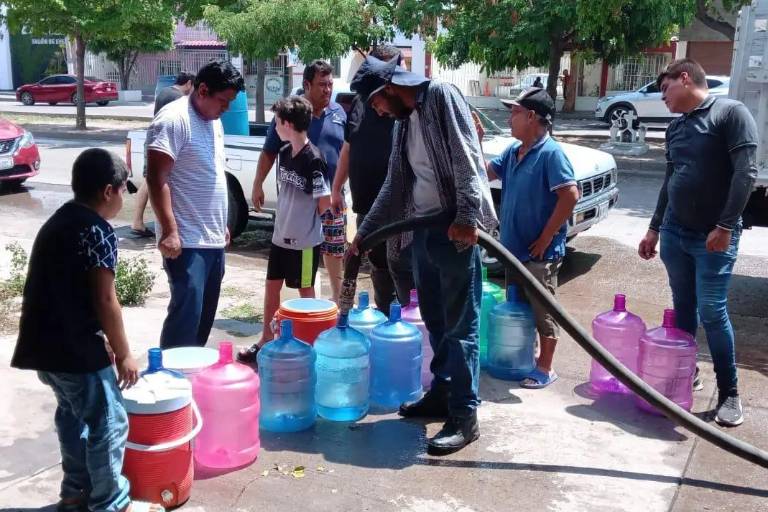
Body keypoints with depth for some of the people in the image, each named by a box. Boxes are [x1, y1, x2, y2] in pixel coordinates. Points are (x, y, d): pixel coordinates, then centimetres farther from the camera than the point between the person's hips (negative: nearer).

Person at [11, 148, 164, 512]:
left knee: (73, 413, 24)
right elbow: (104, 301, -17)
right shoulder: (99, 232, -15)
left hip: (43, 343, 10)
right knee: (109, 423, 2)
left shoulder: (57, 222, 14)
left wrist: (105, 346, 21)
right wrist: (123, 354, -6)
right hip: (73, 347, -10)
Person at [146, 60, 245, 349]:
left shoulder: (213, 121, 14)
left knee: (205, 314, 14)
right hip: (187, 241, -9)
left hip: (213, 239, 9)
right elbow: (156, 179, -19)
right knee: (187, 313, -9)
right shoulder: (174, 119, -14)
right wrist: (170, 231, -24)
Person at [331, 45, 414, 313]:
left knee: (401, 267, -5)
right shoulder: (360, 102, 10)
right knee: (378, 265, 18)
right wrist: (337, 188, 16)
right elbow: (348, 147, 18)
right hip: (365, 202, 7)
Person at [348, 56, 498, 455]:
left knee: (460, 324, -5)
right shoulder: (403, 121, 19)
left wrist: (467, 216, -25)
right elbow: (395, 186, 23)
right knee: (435, 320, 15)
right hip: (423, 230, 9)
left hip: (455, 229, -9)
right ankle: (441, 394, 29)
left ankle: (464, 416, 1)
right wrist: (363, 233, 22)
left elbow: (467, 159, -16)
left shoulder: (442, 96, -5)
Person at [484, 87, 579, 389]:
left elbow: (570, 196, -22)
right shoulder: (513, 151, 6)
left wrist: (546, 238, -19)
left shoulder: (550, 153, -18)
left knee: (543, 311, 4)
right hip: (514, 248, 8)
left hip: (540, 252, -8)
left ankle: (544, 369, 16)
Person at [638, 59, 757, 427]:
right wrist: (654, 229, 19)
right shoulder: (675, 127, 13)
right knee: (683, 308, 12)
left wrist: (725, 226, -18)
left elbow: (746, 172, -15)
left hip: (713, 237, -6)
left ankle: (729, 394, 7)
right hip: (674, 233, 6)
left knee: (712, 312, -7)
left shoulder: (731, 112, -8)